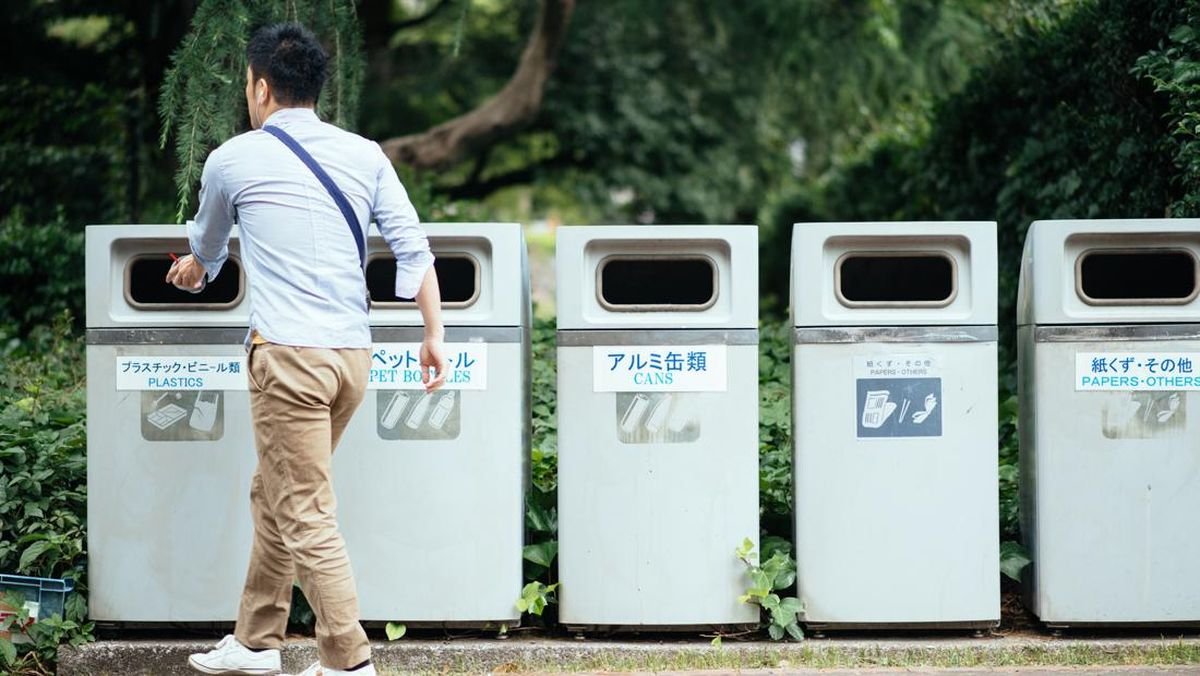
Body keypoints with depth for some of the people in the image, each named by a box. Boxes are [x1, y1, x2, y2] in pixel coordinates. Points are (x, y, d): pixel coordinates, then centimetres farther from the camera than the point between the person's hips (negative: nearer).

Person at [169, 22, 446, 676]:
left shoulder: (233, 159, 3)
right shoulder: (365, 154, 10)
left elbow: (206, 249, 23)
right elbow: (412, 246, 3)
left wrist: (193, 271, 45)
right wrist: (434, 334, 9)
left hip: (288, 354, -6)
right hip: (353, 353, 6)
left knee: (306, 516, -3)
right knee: (274, 496, 20)